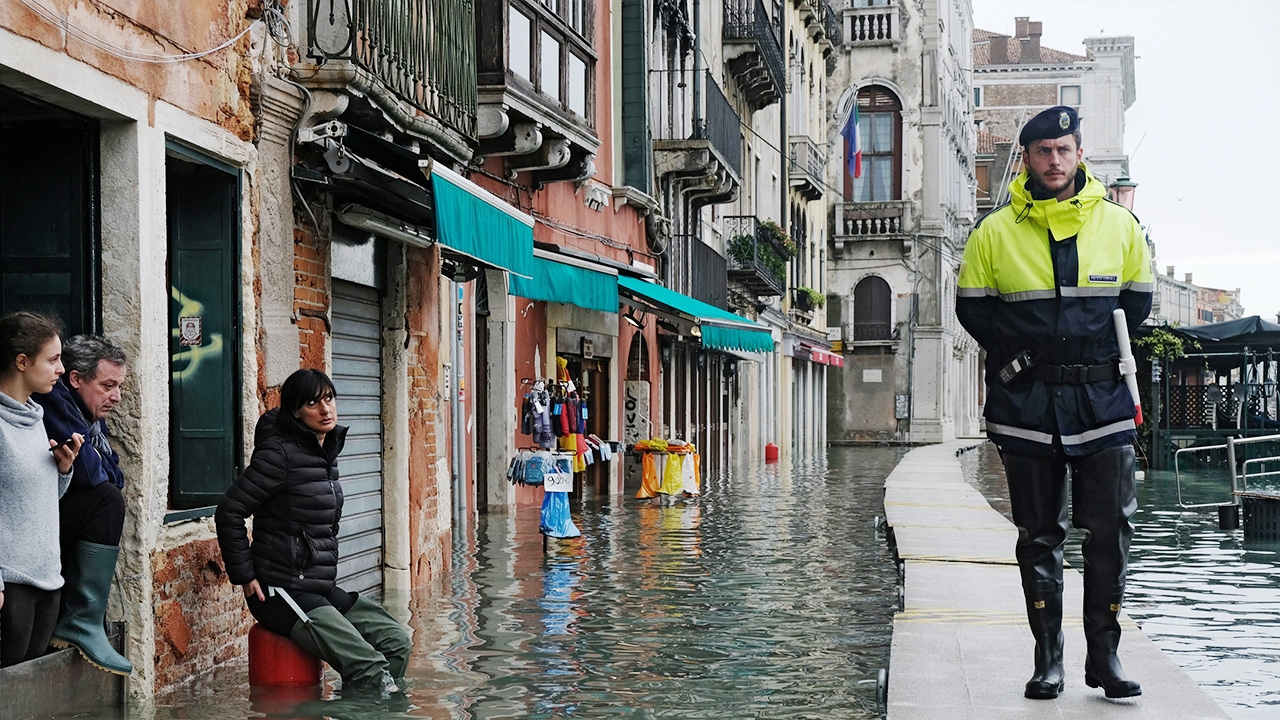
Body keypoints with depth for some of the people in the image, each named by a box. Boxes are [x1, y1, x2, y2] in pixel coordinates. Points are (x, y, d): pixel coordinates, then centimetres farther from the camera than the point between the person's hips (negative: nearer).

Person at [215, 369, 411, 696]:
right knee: (369, 669, -21)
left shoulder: (327, 451, 13)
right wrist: (245, 576, -12)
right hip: (282, 592, -8)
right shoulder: (281, 454, -14)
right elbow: (229, 513, -15)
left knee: (397, 640, -2)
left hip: (321, 588, 8)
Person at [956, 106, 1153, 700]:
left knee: (1111, 530, -1)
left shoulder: (1119, 225, 7)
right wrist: (1015, 356, -5)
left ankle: (1104, 656, 10)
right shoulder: (995, 232, 3)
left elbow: (1137, 301, 14)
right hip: (1026, 405, -1)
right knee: (1039, 537, 5)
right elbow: (972, 306, 7)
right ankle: (1048, 658, 13)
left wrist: (1100, 357, 3)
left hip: (1102, 400, 1)